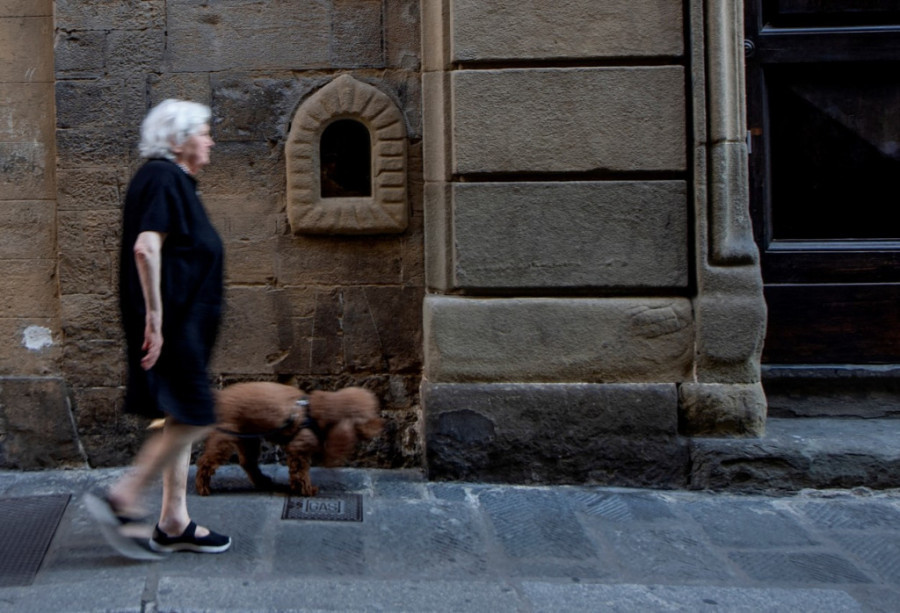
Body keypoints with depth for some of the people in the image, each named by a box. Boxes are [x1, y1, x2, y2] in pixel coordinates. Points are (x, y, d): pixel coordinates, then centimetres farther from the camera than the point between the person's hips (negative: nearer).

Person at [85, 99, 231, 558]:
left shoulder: (175, 181, 17)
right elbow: (145, 247, -25)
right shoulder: (163, 179, -14)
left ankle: (174, 523, 17)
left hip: (184, 324, 10)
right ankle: (123, 500, 0)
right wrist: (155, 316, -25)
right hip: (173, 324, -10)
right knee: (193, 419, -8)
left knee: (182, 421, 11)